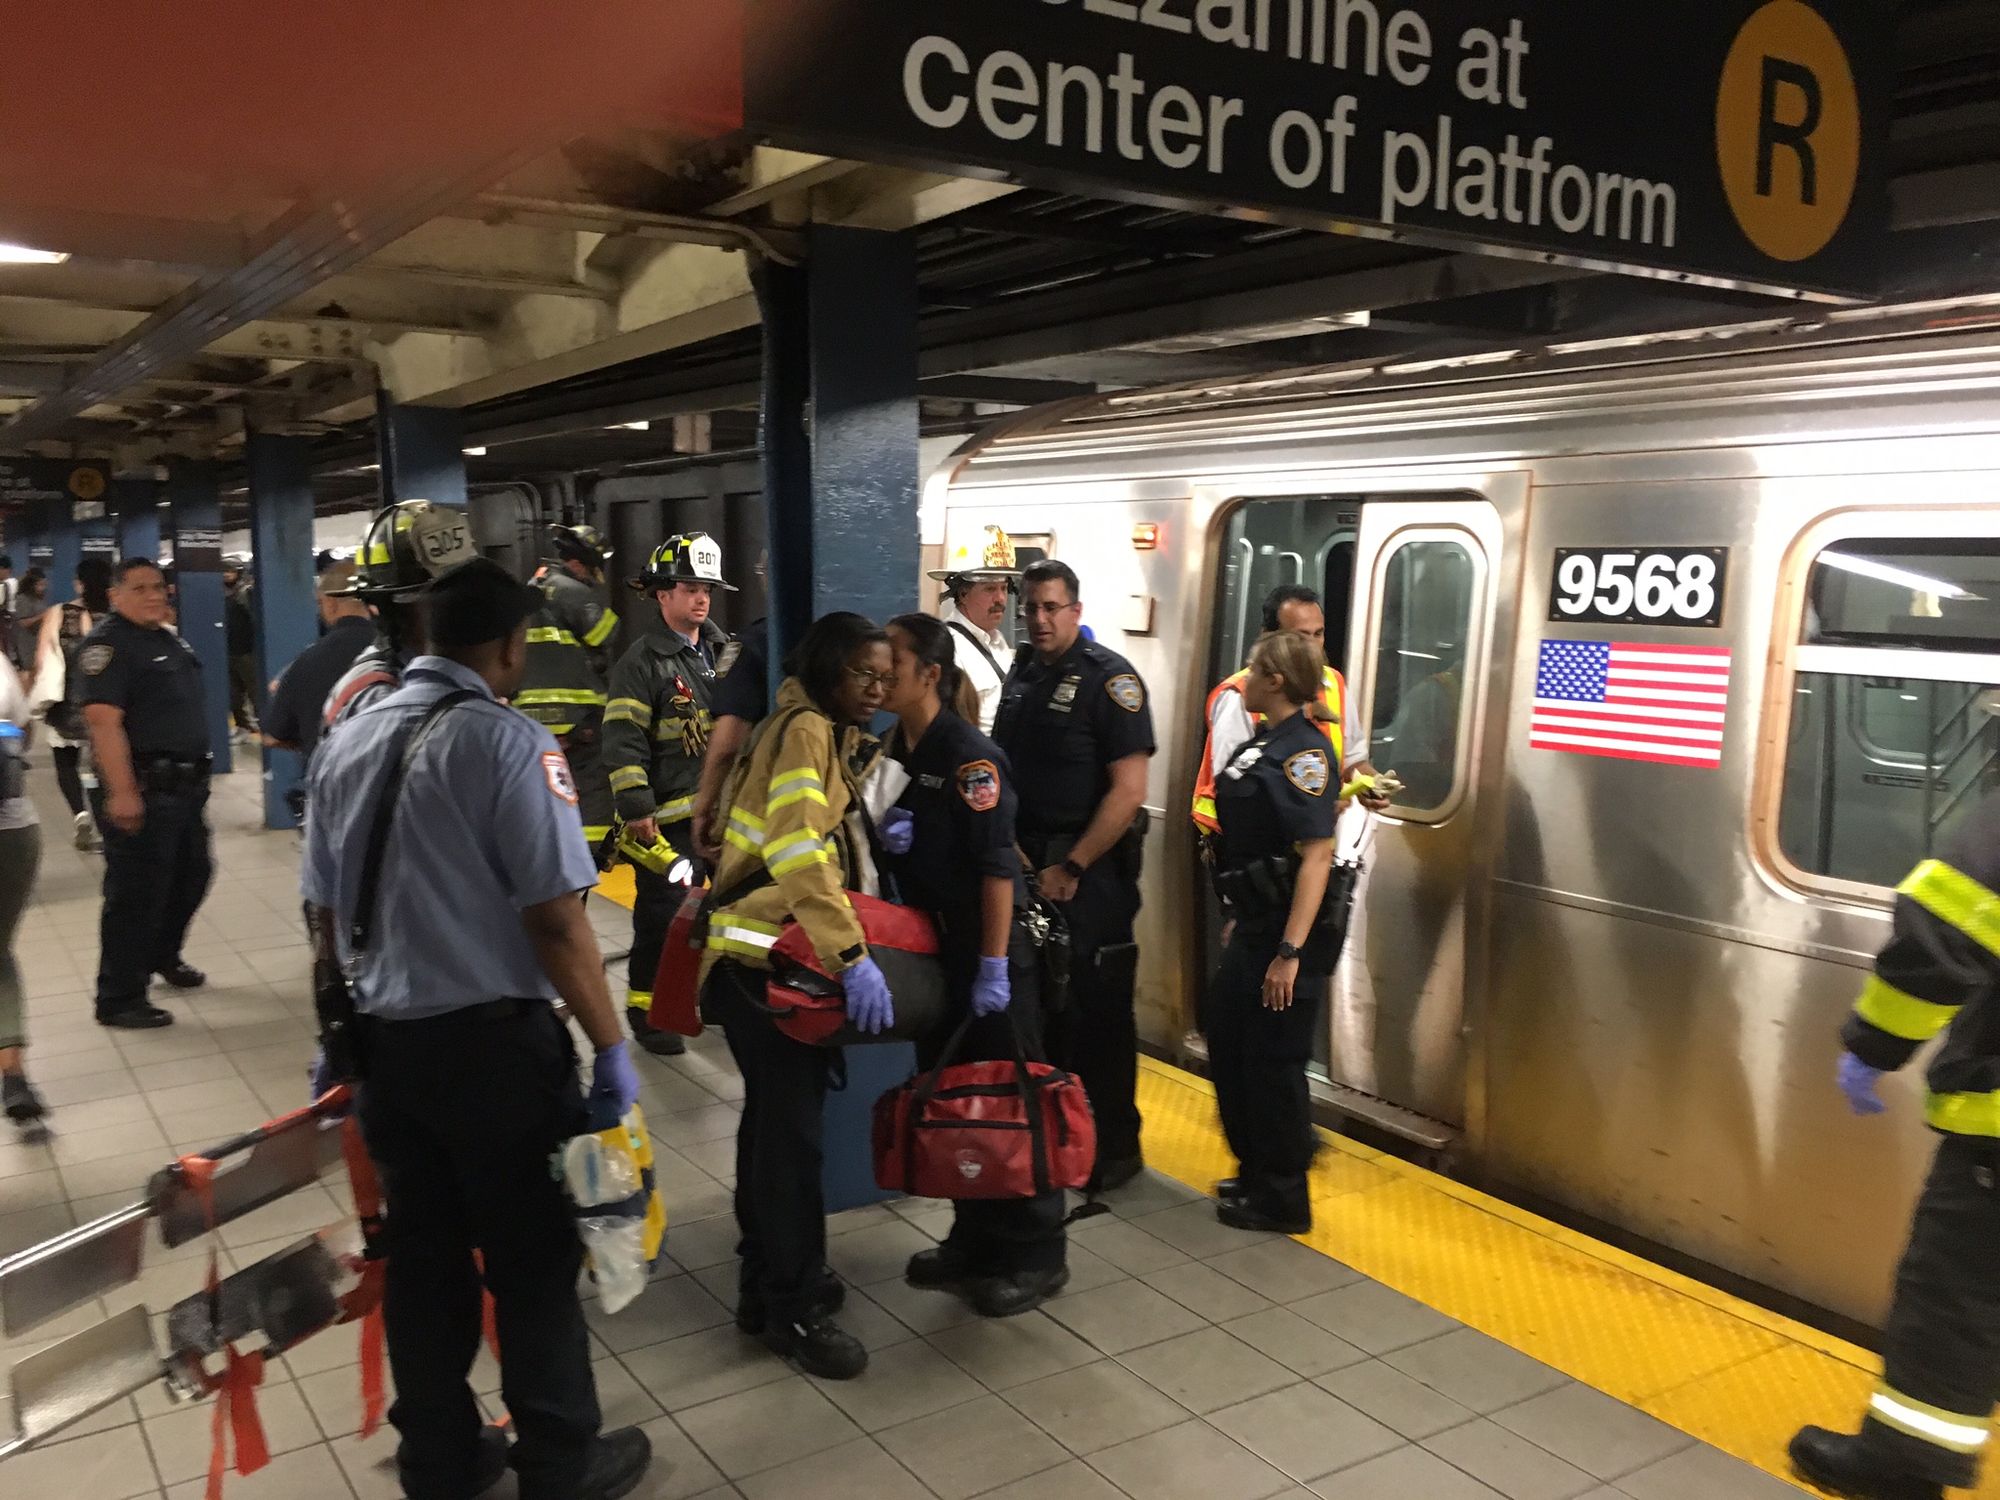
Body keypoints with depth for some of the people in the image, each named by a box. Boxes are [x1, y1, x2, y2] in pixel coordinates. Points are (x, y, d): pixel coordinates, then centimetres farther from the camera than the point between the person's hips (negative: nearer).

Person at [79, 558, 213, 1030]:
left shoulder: (170, 640, 15)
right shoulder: (109, 642, -13)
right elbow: (104, 720, -23)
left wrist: (197, 774, 23)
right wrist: (122, 792, -29)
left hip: (186, 786, 9)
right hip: (142, 790, -9)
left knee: (192, 874, 20)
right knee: (136, 893, -4)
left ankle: (163, 956, 41)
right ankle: (119, 1000, 5)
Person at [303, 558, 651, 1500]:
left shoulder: (345, 741, 7)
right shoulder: (508, 741, -15)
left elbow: (326, 912, 12)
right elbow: (555, 919, -19)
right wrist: (611, 1050, -12)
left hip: (386, 1037, 7)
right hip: (496, 1037, -6)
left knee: (422, 1254, 18)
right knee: (533, 1257, 8)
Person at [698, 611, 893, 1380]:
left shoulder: (832, 737, 17)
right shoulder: (805, 730, -14)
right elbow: (798, 851, -27)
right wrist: (852, 956, -32)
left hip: (779, 952, 10)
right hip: (762, 958, -10)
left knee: (775, 1117, 17)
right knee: (791, 1129, -4)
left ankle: (767, 1279, 30)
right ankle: (794, 1308, 8)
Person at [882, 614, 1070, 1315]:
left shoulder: (970, 756, -17)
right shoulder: (892, 749, 7)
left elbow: (997, 866, -20)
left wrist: (994, 966, -22)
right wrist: (889, 834, -5)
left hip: (985, 951, -8)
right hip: (929, 946, 8)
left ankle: (1037, 1257, 14)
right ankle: (974, 1241, 28)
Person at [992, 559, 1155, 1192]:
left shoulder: (1109, 678, -10)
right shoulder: (1022, 672, 10)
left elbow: (1129, 790, -16)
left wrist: (1071, 868, -16)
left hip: (1089, 867, -6)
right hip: (1026, 859, 6)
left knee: (1096, 1010, 1)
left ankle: (1113, 1147, 15)